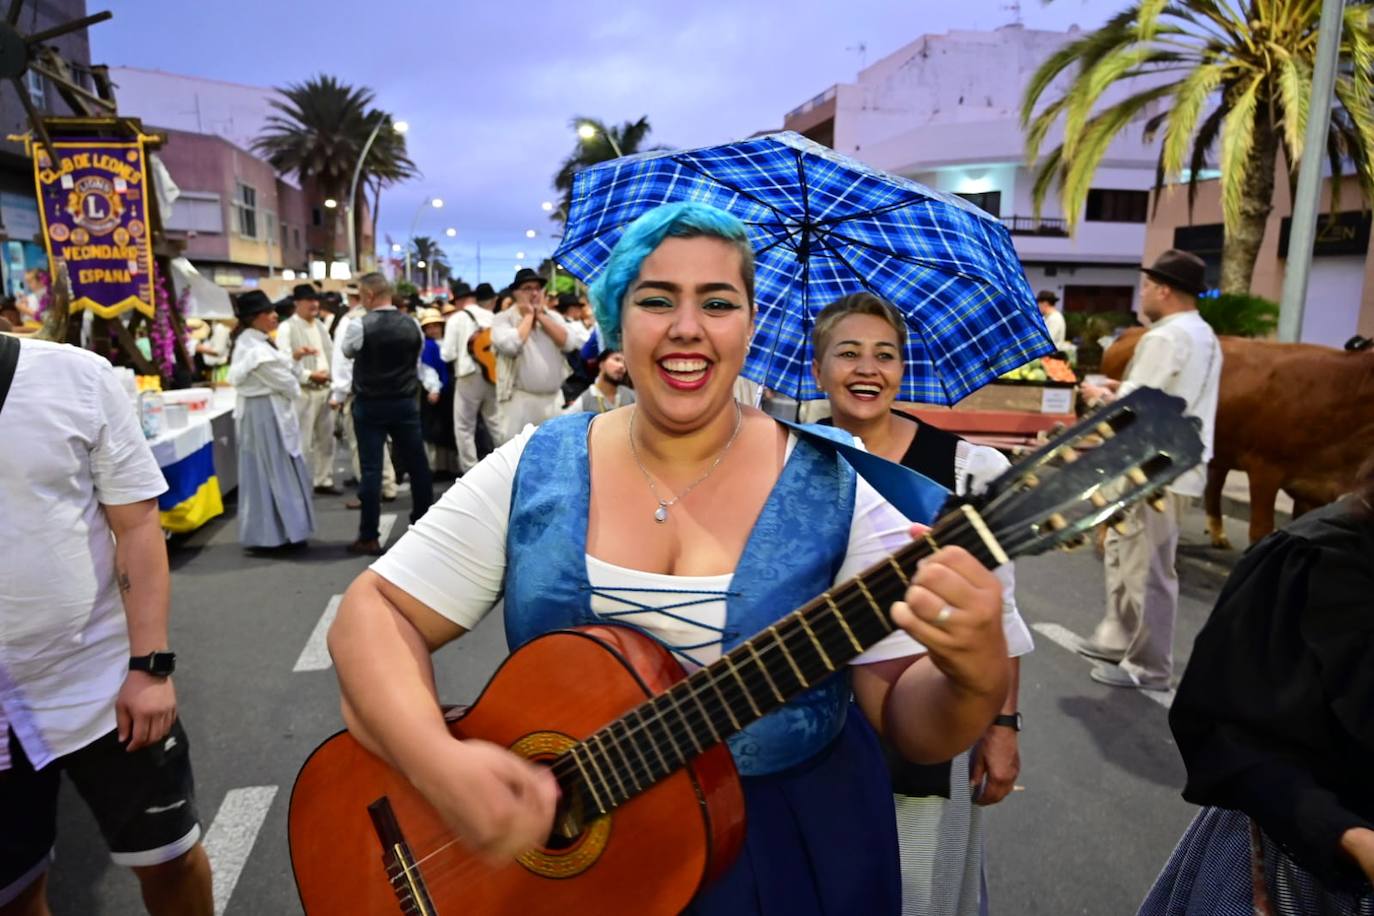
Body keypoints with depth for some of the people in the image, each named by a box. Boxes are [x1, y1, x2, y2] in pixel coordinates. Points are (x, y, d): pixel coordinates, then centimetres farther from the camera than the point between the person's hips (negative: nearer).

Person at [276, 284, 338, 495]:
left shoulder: (320, 325, 17)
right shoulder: (287, 327, -7)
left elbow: (332, 352, 17)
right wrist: (309, 375, -19)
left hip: (325, 389, 7)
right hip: (303, 391, -7)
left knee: (326, 438, 13)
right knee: (303, 441, -5)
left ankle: (324, 480, 23)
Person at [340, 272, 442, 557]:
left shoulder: (359, 325, -11)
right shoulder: (413, 325, 1)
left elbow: (347, 352, 9)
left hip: (369, 405, -3)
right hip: (405, 403, 4)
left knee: (371, 469, -1)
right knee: (417, 465, 11)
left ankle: (369, 538, 3)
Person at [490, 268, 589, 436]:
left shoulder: (553, 316, 11)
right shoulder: (503, 319, -2)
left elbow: (569, 343, -4)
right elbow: (509, 345, -22)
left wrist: (541, 316, -3)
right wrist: (528, 316, -8)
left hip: (554, 398, 5)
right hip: (520, 399, -4)